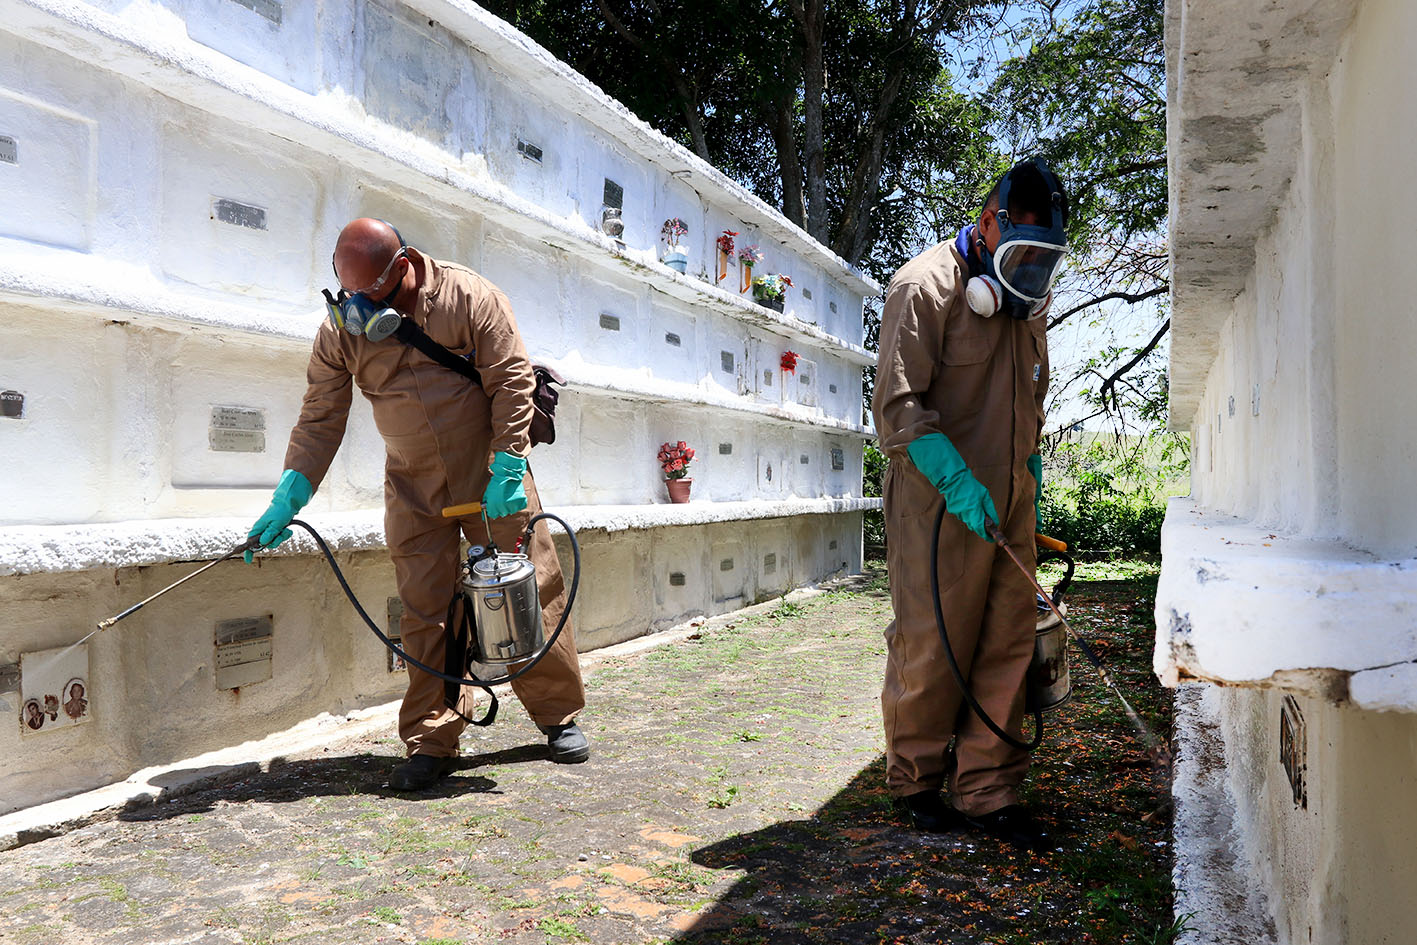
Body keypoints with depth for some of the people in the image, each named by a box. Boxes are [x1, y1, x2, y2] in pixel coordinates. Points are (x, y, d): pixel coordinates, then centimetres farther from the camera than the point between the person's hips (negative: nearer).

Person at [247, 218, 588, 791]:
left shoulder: (469, 297, -10)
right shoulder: (342, 330, 0)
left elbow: (511, 379, -10)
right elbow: (320, 420, 2)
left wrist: (507, 469, -17)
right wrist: (289, 496, -9)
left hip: (490, 473, -2)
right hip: (412, 489, 3)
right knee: (423, 612, -1)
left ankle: (559, 716, 16)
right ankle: (432, 740, 10)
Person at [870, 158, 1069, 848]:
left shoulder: (1027, 300, 18)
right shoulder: (927, 286, -8)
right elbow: (899, 404, -14)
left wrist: (1029, 465, 17)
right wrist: (957, 481, -22)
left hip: (1010, 504, 7)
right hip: (939, 503, -7)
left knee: (1007, 643, 5)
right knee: (931, 645, -1)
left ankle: (987, 789, 16)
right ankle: (916, 781, 18)